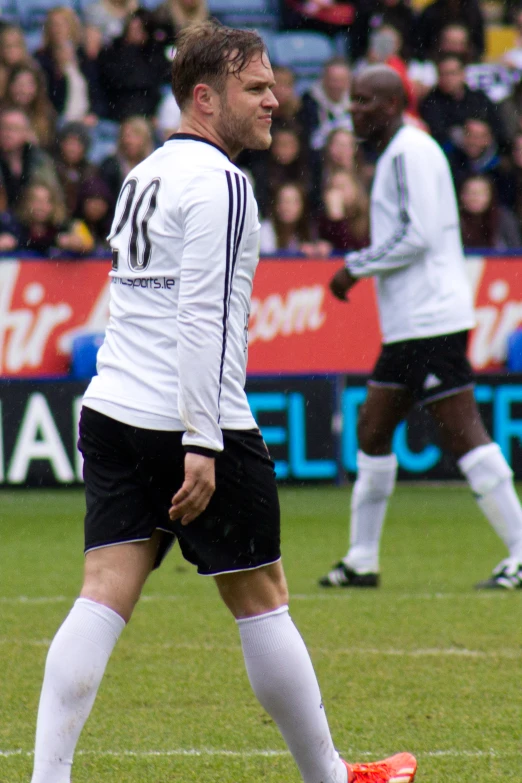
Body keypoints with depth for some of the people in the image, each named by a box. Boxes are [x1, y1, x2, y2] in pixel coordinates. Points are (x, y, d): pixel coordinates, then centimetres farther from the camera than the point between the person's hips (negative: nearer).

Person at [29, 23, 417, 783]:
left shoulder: (145, 175, 18)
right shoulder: (219, 184, -11)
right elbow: (203, 318, -19)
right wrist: (202, 445, -21)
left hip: (111, 411, 8)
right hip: (188, 421, -8)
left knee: (104, 598, -1)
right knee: (261, 600, 5)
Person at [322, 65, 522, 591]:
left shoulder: (410, 152, -12)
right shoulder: (397, 153, 19)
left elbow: (418, 235, -19)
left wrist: (356, 266, -11)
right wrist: (361, 268, 16)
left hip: (430, 320, -11)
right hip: (408, 323, 11)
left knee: (462, 434, -11)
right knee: (372, 430, 12)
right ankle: (362, 561, 18)